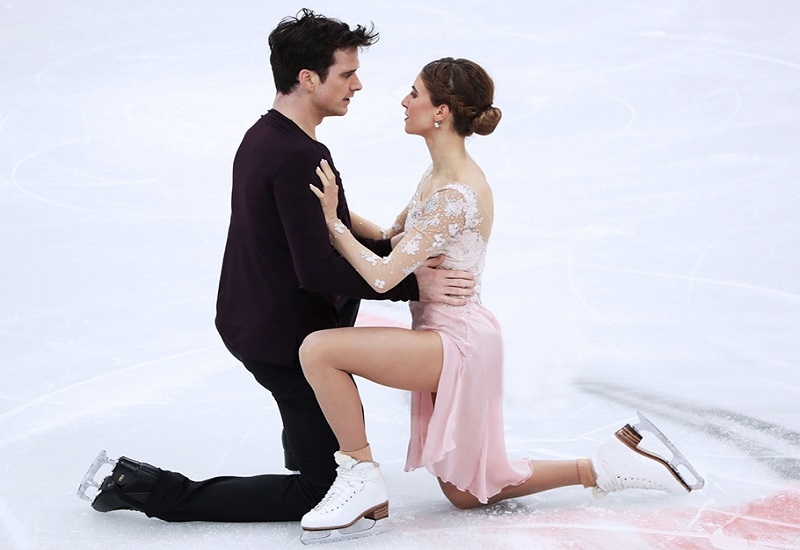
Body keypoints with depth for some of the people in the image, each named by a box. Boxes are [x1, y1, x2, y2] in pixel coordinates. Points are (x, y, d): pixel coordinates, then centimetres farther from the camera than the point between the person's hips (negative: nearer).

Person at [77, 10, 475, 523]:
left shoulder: (263, 136, 6)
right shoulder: (301, 158, -26)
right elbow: (317, 270, -28)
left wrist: (392, 245, 9)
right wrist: (412, 284, -25)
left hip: (248, 320, 9)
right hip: (288, 340, -9)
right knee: (320, 490, 2)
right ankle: (144, 487, -3)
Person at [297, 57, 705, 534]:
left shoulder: (456, 195, -24)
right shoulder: (439, 175, 6)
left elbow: (383, 275, -26)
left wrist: (332, 220, -19)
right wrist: (336, 207, 2)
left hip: (459, 341, -10)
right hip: (449, 339, 10)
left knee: (319, 349, -23)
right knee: (469, 493, 19)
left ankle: (362, 478, -9)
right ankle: (608, 464, 22)